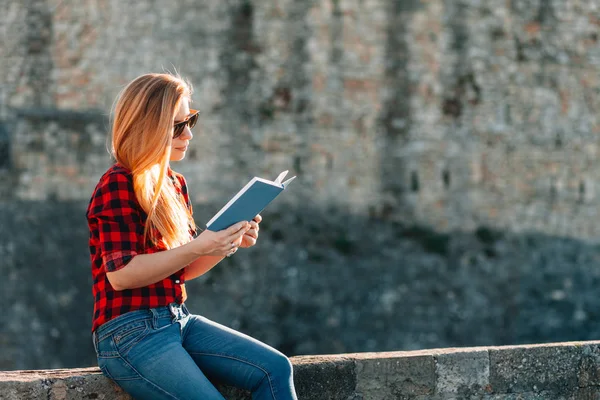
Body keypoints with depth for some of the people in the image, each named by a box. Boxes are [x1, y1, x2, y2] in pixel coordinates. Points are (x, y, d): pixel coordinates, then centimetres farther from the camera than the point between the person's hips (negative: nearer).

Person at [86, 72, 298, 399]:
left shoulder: (175, 184, 14)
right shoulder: (118, 185, -11)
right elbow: (120, 273, -20)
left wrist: (229, 243, 0)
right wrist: (197, 246, -26)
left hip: (178, 320, 8)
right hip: (129, 333, -8)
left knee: (275, 369, -8)